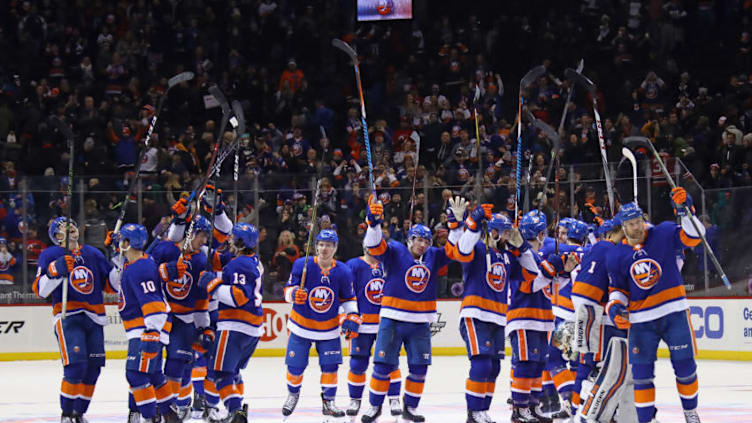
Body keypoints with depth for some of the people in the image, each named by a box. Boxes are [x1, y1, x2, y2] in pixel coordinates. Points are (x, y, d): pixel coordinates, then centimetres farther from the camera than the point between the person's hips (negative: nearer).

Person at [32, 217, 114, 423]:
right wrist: (56, 271, -21)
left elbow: (111, 285, 20)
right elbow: (40, 290, -6)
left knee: (93, 367, 2)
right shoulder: (50, 255, 3)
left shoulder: (93, 254, 17)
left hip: (94, 318, 5)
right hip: (67, 317, -5)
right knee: (76, 365, -17)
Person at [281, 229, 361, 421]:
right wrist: (294, 294, -32)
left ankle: (328, 402, 11)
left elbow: (348, 299, 5)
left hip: (329, 329, 1)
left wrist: (352, 319, -7)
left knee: (330, 365, -4)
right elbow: (288, 290, -10)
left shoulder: (343, 272, -8)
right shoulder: (302, 265, -15)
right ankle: (293, 394, 30)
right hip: (301, 325, -1)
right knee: (295, 366, 2)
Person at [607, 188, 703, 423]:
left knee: (685, 364, 4)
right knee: (641, 371, -2)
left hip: (674, 313, -1)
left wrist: (684, 210, -22)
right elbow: (617, 288, 11)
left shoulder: (663, 234, -2)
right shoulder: (616, 257, 4)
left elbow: (693, 237, -11)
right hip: (641, 320, 1)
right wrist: (614, 308, -7)